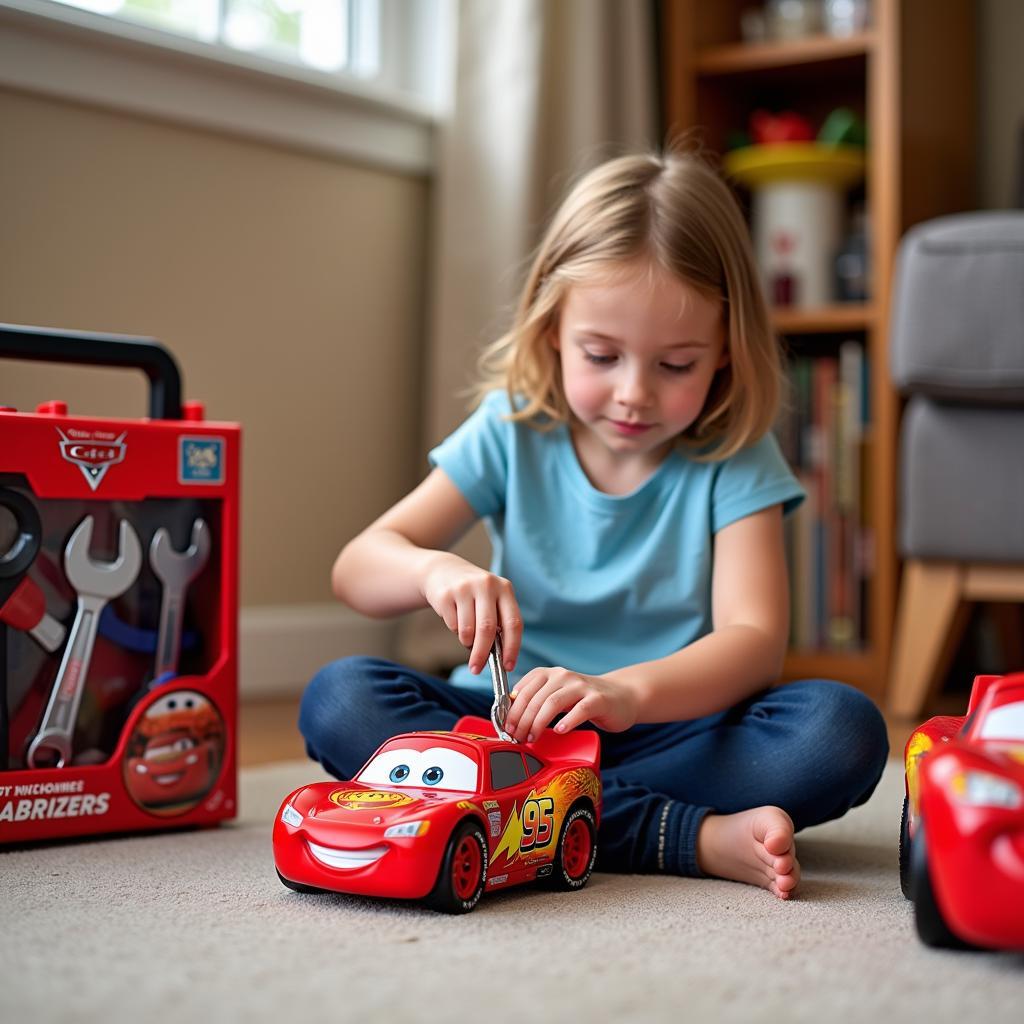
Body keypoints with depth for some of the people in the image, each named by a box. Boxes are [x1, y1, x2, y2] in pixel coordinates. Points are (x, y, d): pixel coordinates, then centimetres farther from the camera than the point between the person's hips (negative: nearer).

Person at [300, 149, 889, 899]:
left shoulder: (733, 459, -4)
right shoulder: (512, 432, 0)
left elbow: (754, 638, -17)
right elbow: (357, 568, -4)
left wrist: (628, 690, -38)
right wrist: (433, 569, -29)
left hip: (671, 725, -2)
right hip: (516, 719, 3)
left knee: (844, 731, -28)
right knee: (338, 699, -26)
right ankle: (696, 837, -29)